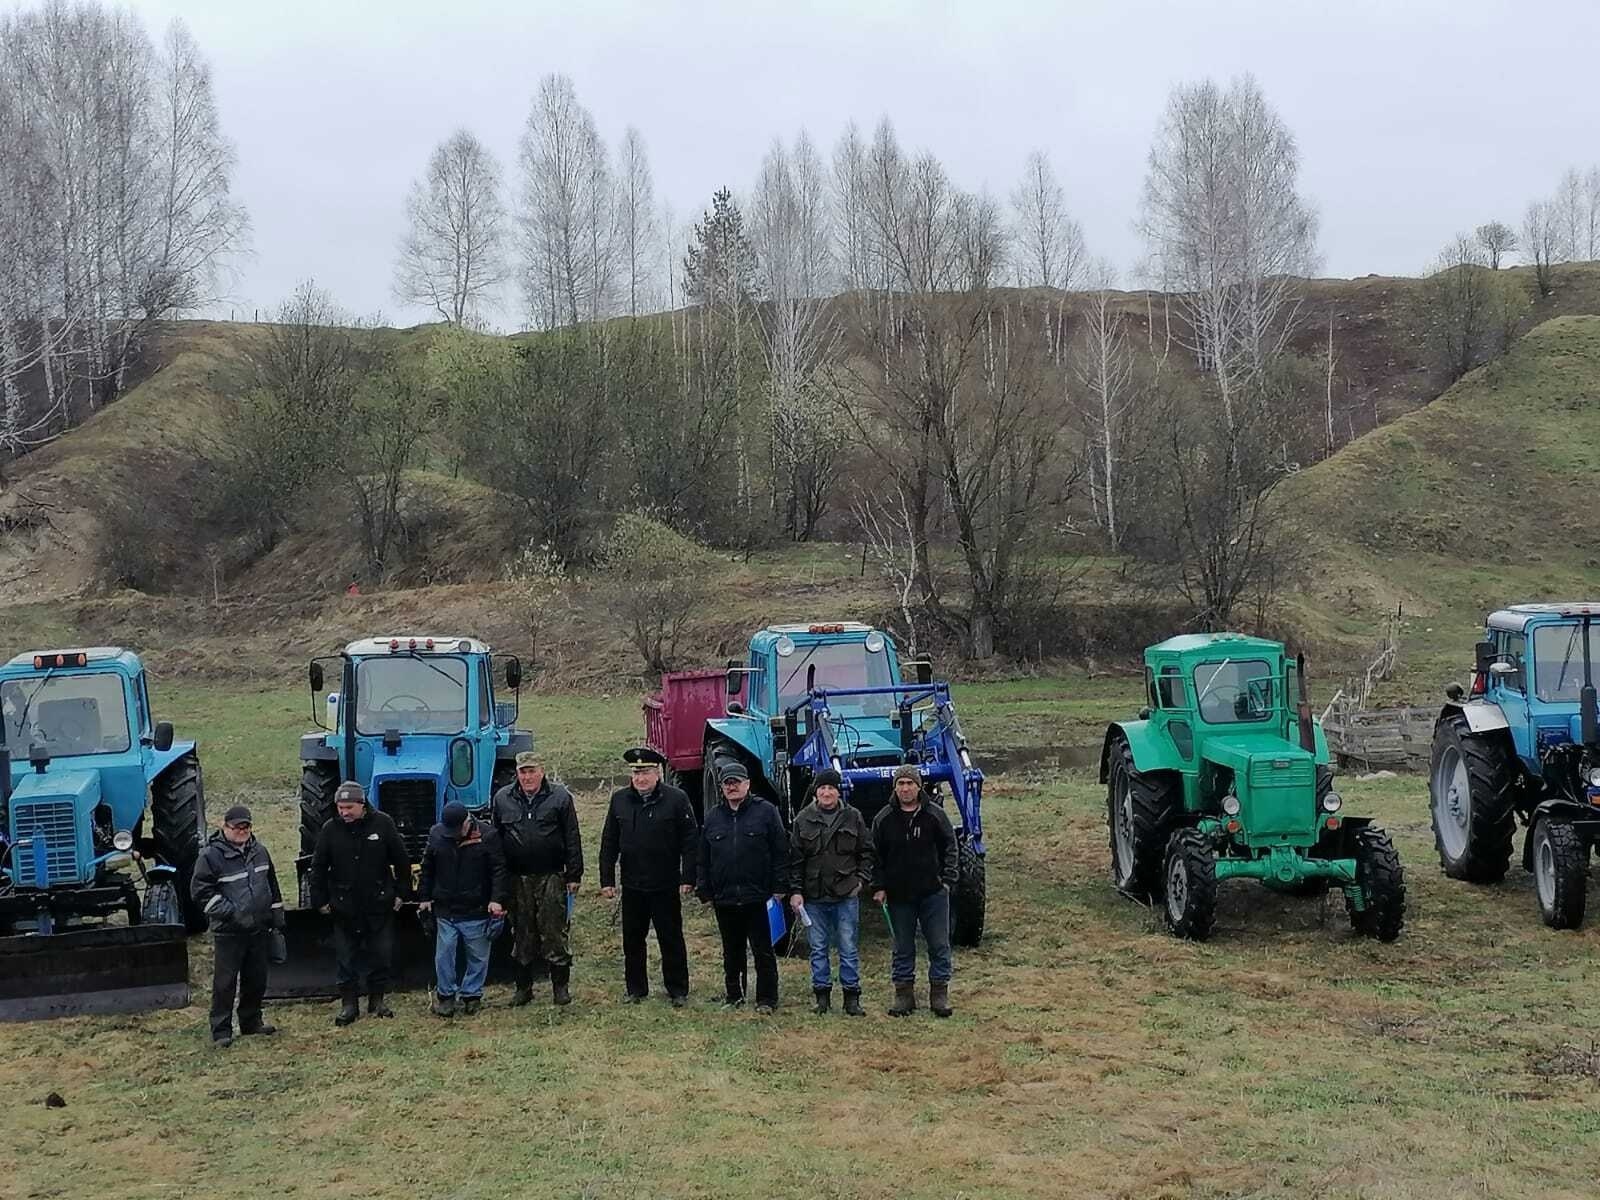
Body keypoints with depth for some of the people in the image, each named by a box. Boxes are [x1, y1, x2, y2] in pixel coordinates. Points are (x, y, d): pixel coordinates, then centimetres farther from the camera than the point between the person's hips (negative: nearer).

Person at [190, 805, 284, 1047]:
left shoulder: (259, 851, 10)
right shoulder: (211, 855, -9)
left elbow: (272, 886, 19)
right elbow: (200, 891, -12)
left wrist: (277, 918, 18)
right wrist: (230, 913, -17)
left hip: (259, 928, 6)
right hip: (228, 932, -6)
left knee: (257, 979, 13)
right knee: (225, 982, -4)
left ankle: (251, 1022, 27)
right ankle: (221, 1030, 3)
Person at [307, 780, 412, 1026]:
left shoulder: (382, 823, -6)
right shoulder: (330, 829, -4)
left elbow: (401, 861, 2)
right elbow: (318, 868, 4)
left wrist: (402, 893, 1)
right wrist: (320, 900, 1)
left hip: (380, 904, 0)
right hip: (344, 907, 0)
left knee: (381, 954, 7)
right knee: (347, 958, 5)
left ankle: (377, 999, 21)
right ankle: (349, 1004, 13)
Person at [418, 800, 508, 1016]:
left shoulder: (487, 837, -9)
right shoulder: (436, 835, 2)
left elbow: (499, 870, -7)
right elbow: (427, 869, 13)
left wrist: (497, 899, -15)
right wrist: (424, 897, 12)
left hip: (477, 911, -2)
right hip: (445, 911, 2)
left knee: (478, 956, 7)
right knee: (444, 954, 3)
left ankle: (472, 994, 21)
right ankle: (445, 995, 17)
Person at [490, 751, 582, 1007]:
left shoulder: (560, 797, -1)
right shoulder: (502, 799, 6)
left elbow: (572, 840, 0)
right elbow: (495, 839, 10)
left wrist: (573, 875, -3)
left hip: (551, 876, -2)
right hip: (517, 878, 2)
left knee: (554, 931, -1)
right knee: (522, 933, 9)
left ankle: (561, 986, 10)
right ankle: (523, 987, 19)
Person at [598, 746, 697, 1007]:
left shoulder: (676, 799, -7)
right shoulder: (619, 800, 4)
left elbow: (689, 843, -6)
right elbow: (609, 843, 8)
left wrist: (687, 878, -11)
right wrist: (607, 880, 3)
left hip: (666, 887, -3)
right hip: (632, 887, 4)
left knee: (671, 939, 5)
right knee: (632, 940, 12)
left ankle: (678, 990, 15)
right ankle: (635, 989, 24)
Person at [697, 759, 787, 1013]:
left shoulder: (765, 812, 0)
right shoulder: (713, 817, 11)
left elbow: (781, 852, -2)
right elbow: (703, 859, 14)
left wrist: (778, 887, -7)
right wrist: (705, 892, 9)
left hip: (758, 897, -4)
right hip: (724, 900, 4)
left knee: (763, 951, 1)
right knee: (732, 952, 13)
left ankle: (766, 1000, 9)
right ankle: (734, 997, 24)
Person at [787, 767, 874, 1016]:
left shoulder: (853, 817, 3)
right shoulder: (803, 819, 3)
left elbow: (866, 851, 9)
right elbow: (795, 859, 2)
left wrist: (862, 878, -3)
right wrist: (795, 891, -3)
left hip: (846, 895, -1)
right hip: (813, 896, 1)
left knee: (848, 949, 3)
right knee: (818, 949, 8)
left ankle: (852, 997, 10)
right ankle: (822, 994, 17)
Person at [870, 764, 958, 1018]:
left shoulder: (934, 814, -2)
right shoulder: (884, 819, 1)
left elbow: (949, 847, 3)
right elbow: (876, 856, 6)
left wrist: (947, 880, -5)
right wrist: (878, 887, -1)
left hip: (933, 892, -1)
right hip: (899, 894, 1)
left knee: (939, 945, 3)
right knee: (903, 948, 9)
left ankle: (939, 993, 12)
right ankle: (904, 994, 16)